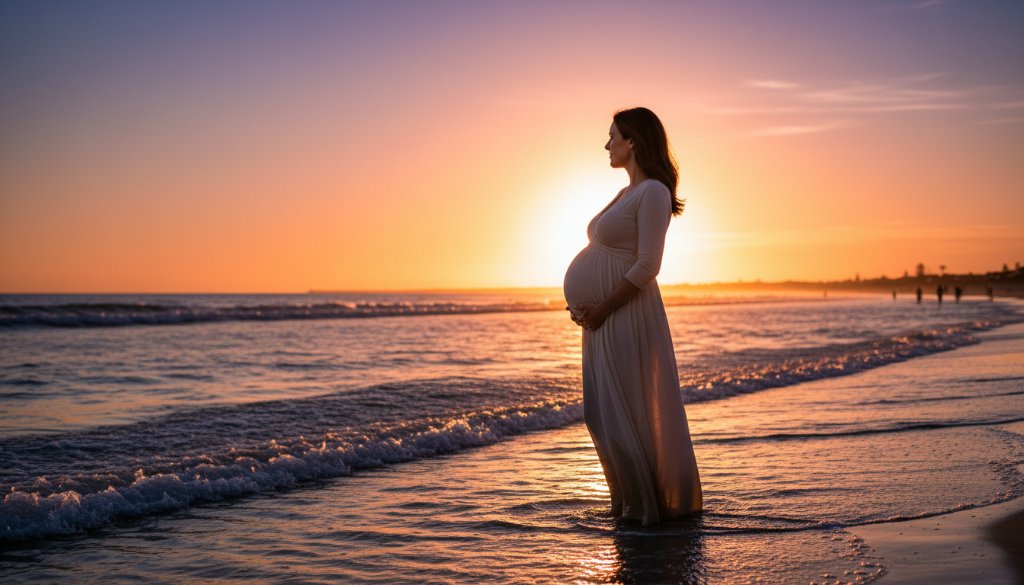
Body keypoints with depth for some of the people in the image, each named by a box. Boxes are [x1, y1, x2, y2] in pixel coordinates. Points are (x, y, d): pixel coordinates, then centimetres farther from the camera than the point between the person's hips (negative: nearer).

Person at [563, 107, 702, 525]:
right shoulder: (628, 193, 17)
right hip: (604, 318, 10)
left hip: (627, 317, -10)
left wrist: (602, 309, -16)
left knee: (624, 414, -3)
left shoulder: (654, 192, -12)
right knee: (603, 413, 13)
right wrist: (584, 304, 8)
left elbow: (646, 266, -19)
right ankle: (632, 499, 24)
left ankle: (651, 503, 11)